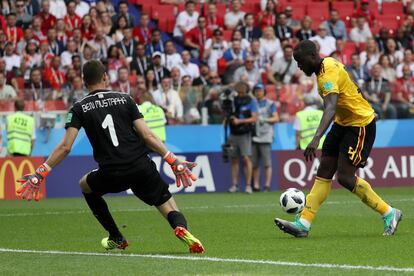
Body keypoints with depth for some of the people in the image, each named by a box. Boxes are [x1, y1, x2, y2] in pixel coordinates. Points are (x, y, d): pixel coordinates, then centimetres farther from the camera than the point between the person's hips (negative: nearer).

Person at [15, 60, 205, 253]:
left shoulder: (79, 109, 7)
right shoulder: (125, 99, 10)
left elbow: (65, 147, -3)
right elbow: (147, 136, 2)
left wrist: (39, 174, 0)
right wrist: (174, 161, 4)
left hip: (111, 175, -1)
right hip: (142, 168, 1)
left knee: (85, 185, 32)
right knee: (170, 209, 9)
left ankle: (117, 239, 31)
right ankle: (181, 229, -29)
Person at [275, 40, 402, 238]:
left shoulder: (328, 73, -26)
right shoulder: (328, 64, 3)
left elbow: (331, 108, -42)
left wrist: (316, 139, -54)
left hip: (360, 123, -10)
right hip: (343, 123, 10)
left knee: (345, 178, -12)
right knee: (324, 173, 3)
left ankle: (390, 214, 3)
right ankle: (303, 224, 0)